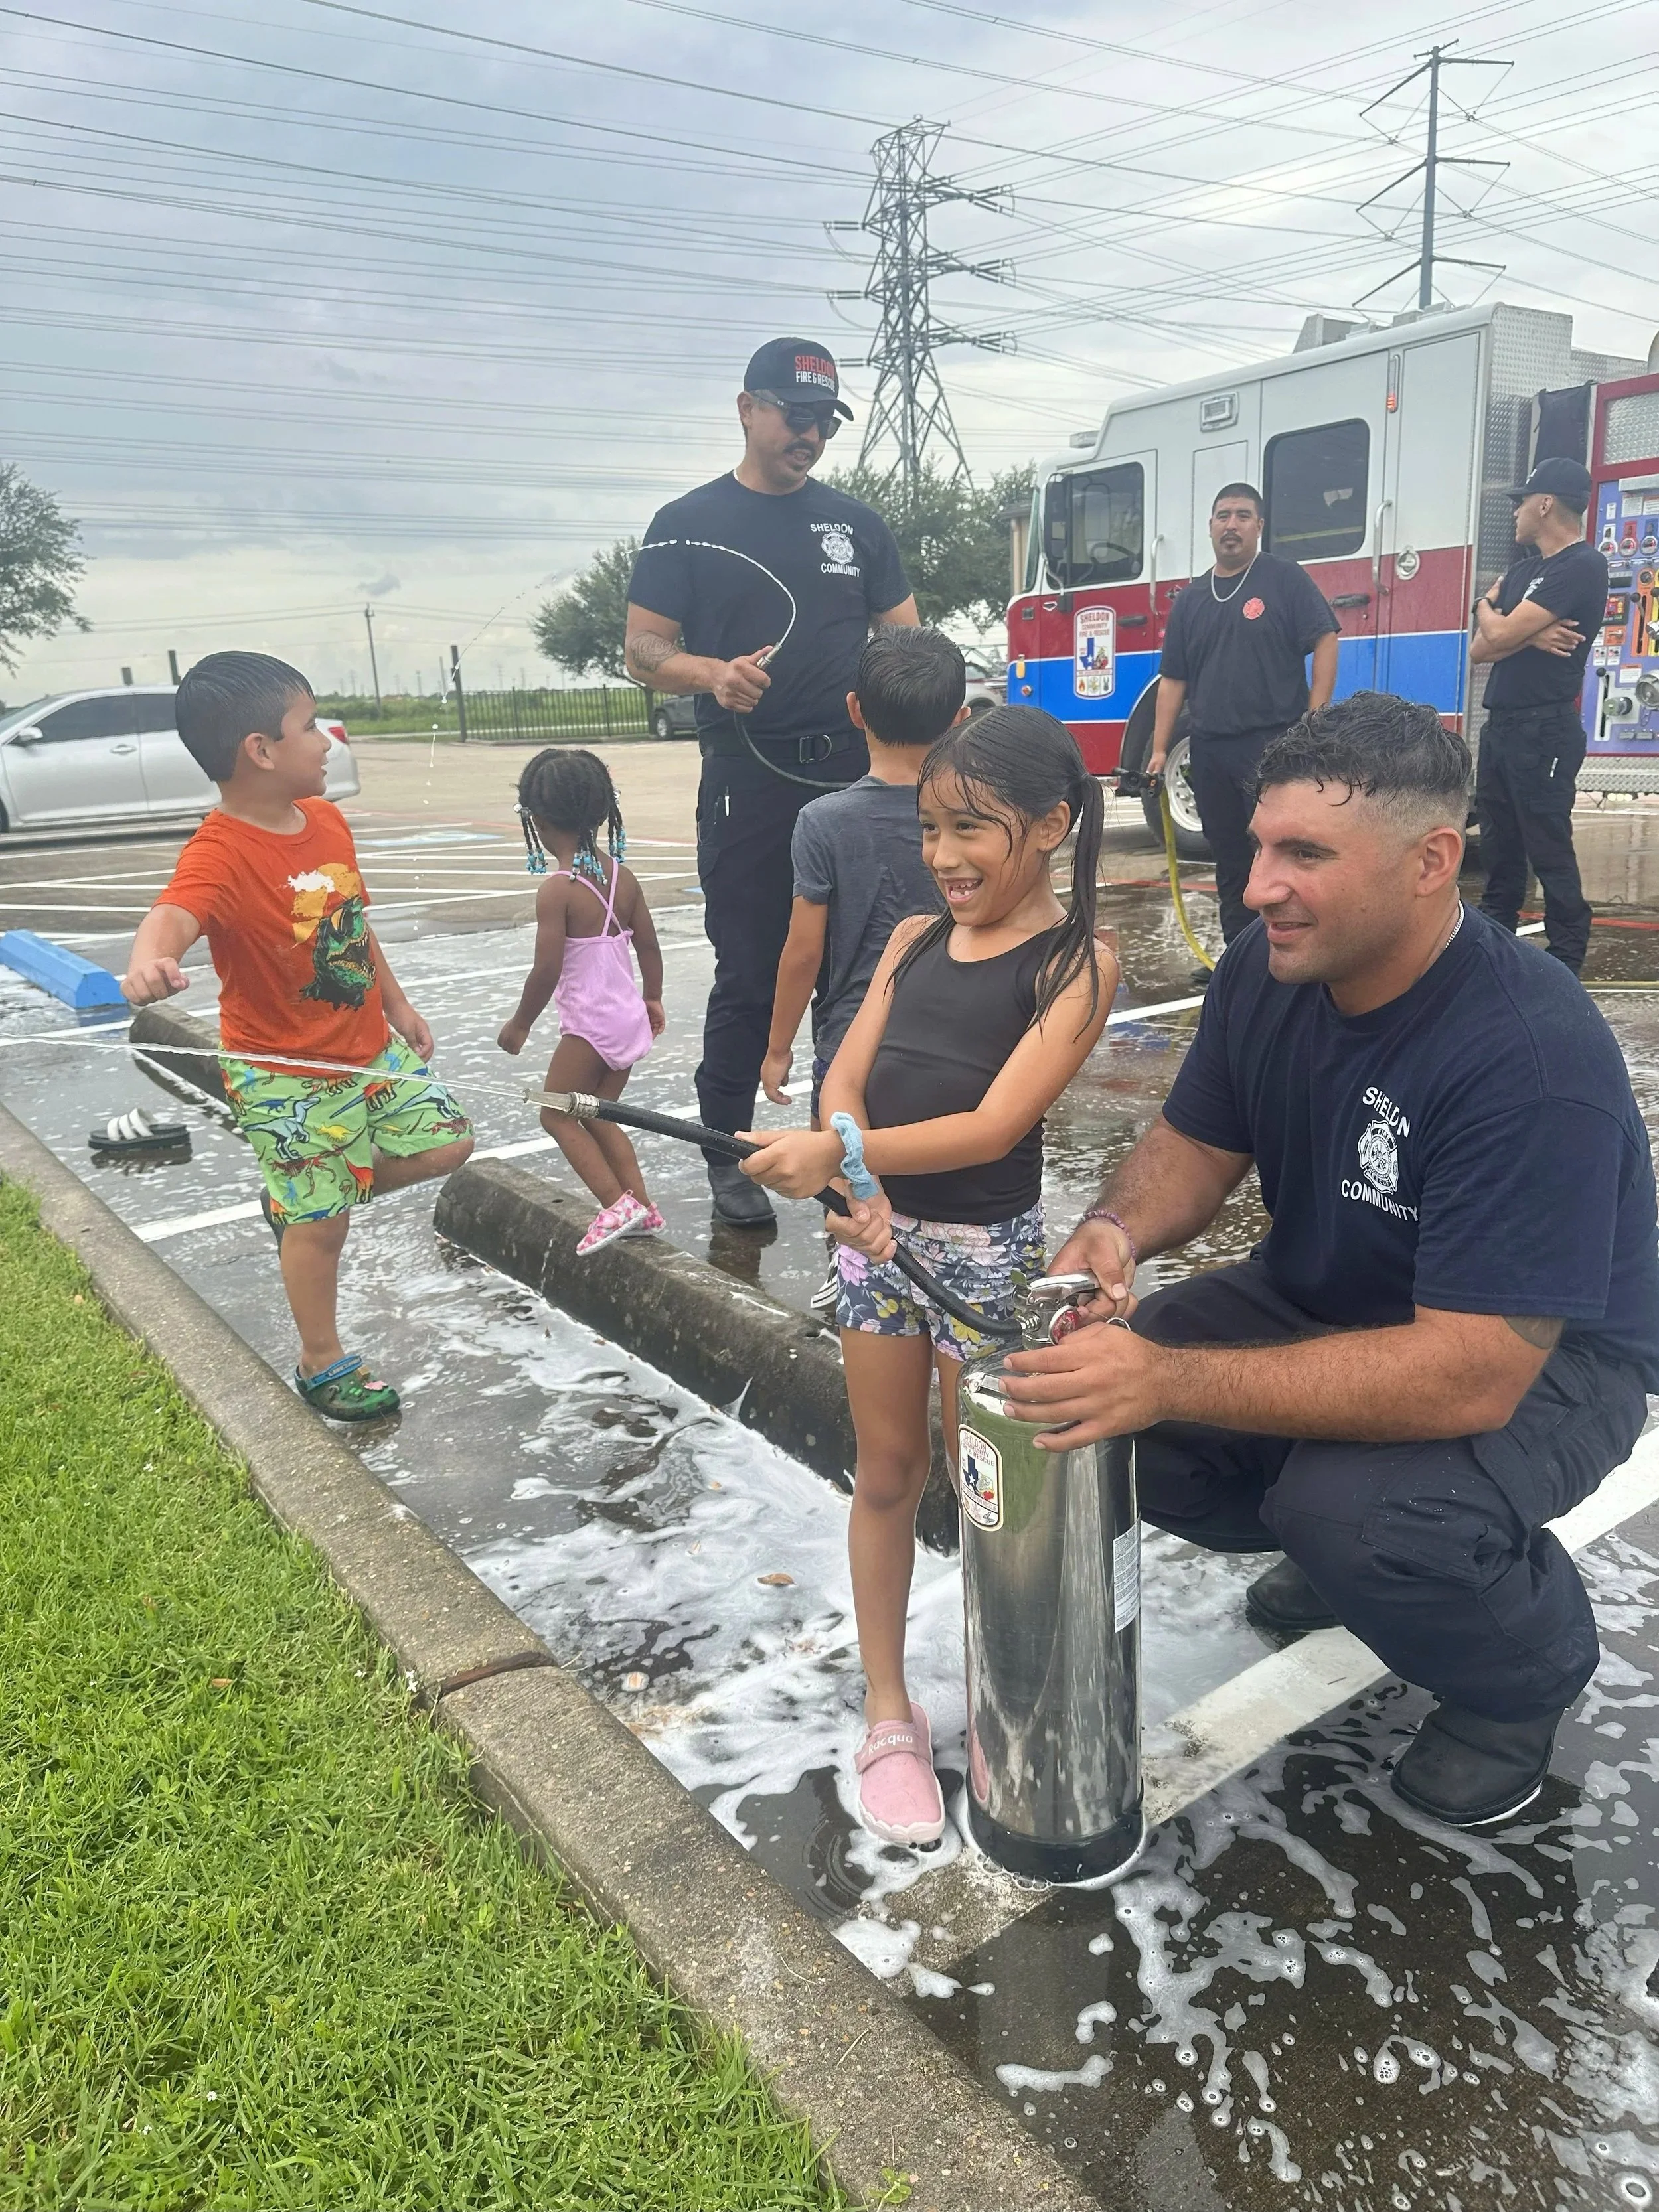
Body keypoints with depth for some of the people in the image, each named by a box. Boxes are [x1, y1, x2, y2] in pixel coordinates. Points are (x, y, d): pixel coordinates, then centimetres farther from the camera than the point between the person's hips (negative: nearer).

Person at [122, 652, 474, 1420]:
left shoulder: (326, 819, -1)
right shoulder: (220, 853, -26)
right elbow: (175, 913, -46)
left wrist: (397, 1006, 19)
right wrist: (150, 958, -69)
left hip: (370, 1047, 7)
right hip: (286, 1075, -7)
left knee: (445, 1143, 12)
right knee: (320, 1224, 4)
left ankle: (303, 1193, 30)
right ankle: (322, 1365, 27)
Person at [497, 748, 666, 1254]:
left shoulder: (557, 889, -17)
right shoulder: (623, 877, 2)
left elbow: (547, 970, -18)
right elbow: (648, 945, 9)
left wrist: (520, 1024, -4)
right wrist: (652, 999, 24)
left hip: (589, 1024, -7)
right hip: (630, 1018, 7)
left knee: (557, 1114, 8)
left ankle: (618, 1204, -3)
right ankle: (641, 1205, 16)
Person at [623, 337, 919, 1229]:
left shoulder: (855, 522, 15)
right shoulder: (688, 524, 5)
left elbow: (904, 638, 16)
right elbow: (645, 650, 1)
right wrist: (712, 675, -21)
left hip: (859, 777, 3)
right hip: (749, 785, -3)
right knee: (750, 976, 0)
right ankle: (726, 1151, 14)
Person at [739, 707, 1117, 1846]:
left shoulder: (1078, 963, -12)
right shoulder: (915, 938, 6)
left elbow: (994, 1126, -21)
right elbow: (846, 1079, 0)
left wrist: (834, 1152, -29)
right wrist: (857, 1190, -19)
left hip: (990, 1250, -5)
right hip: (882, 1234, 5)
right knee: (887, 1473, 14)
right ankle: (890, 1715, 30)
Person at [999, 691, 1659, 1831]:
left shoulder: (1533, 1055, -33)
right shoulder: (1269, 971, -11)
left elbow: (1470, 1375, -37)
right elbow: (1194, 1147, 2)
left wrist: (1169, 1381, -44)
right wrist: (1118, 1230, -23)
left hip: (1539, 1356, -6)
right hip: (1326, 1299, 7)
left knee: (1356, 1514, -35)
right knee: (1096, 1405, -11)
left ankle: (1529, 1669, 3)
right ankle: (1338, 1548, 18)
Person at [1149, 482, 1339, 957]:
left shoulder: (1285, 579, 1)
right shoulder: (1191, 599, 15)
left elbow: (1325, 641, -6)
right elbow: (1173, 679, 15)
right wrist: (1160, 749, 9)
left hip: (1272, 743, -5)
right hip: (1210, 749, 5)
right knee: (1229, 861, 10)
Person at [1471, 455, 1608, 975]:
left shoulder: (1581, 567, -12)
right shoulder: (1521, 570, 17)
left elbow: (1500, 635, -19)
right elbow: (1480, 649, 6)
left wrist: (1487, 607, 2)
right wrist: (1528, 635, -12)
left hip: (1543, 730, -9)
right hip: (1500, 724, 9)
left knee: (1548, 851, -8)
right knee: (1497, 845, 13)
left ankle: (1565, 963, -3)